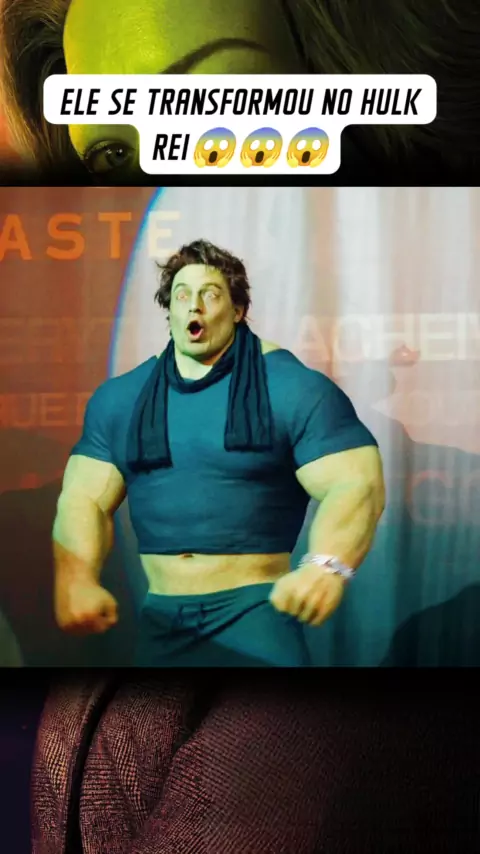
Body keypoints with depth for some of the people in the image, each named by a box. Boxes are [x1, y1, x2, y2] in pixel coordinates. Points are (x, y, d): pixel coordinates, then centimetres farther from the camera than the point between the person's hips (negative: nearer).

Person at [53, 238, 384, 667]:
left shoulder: (294, 389, -7)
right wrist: (77, 580, -16)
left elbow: (357, 484, -14)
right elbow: (84, 499, 3)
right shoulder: (118, 398, 5)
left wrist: (327, 565, -34)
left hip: (255, 605, -3)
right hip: (161, 615, 4)